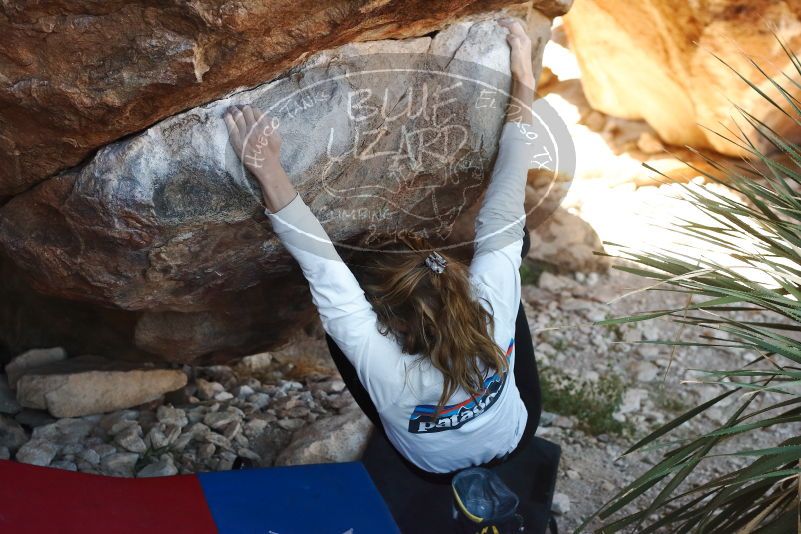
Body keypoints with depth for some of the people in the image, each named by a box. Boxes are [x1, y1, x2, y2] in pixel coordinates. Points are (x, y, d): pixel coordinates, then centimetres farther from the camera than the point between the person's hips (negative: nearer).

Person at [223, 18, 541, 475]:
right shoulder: (493, 308, -40)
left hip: (439, 467, -1)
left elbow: (320, 264, -44)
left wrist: (269, 169, -49)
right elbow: (504, 215, -36)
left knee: (332, 330, 3)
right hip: (516, 437, 2)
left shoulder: (382, 362, -44)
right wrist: (524, 85, -35)